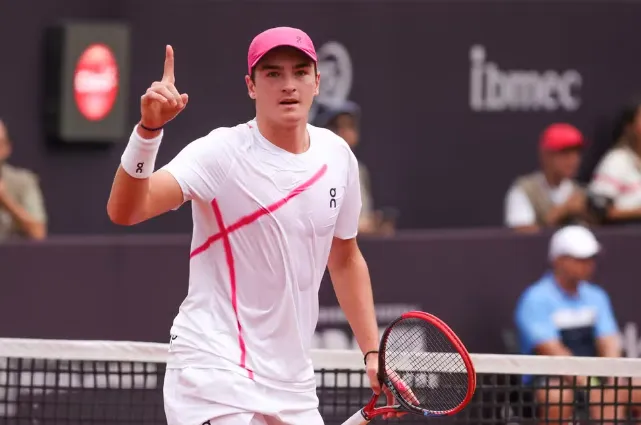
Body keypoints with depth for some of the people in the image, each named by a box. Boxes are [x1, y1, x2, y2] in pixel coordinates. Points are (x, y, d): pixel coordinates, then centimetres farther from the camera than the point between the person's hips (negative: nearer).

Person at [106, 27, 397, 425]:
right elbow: (124, 211, -28)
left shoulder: (338, 155, 5)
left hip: (294, 385, 7)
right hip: (216, 373, -6)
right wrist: (149, 129, -42)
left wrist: (372, 351, 15)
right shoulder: (221, 152, -14)